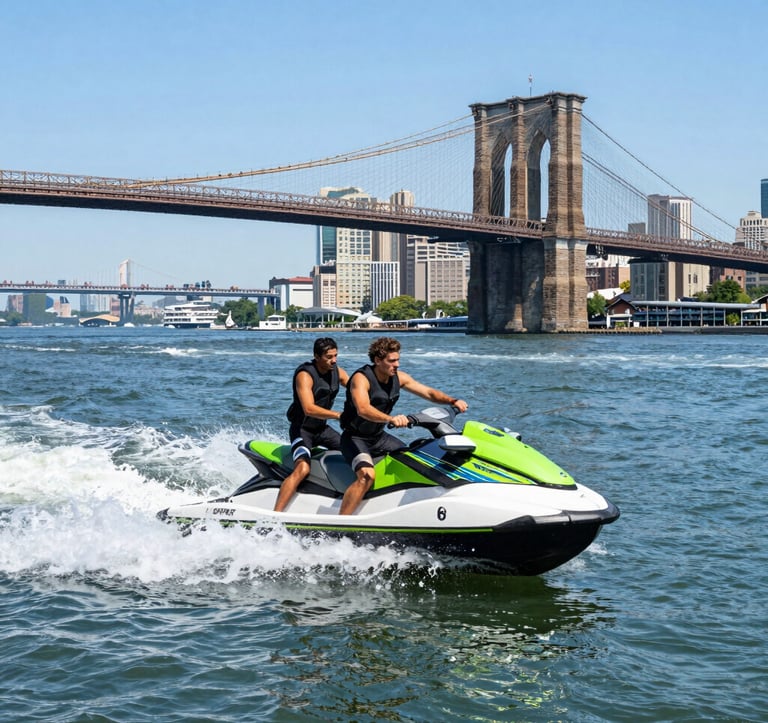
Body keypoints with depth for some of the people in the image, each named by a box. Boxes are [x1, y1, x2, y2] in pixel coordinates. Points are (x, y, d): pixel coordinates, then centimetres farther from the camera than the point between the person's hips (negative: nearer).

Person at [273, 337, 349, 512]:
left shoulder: (337, 372, 1)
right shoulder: (305, 375, -21)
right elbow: (309, 409, -33)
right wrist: (340, 415, -39)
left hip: (322, 428, 8)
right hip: (302, 429, -8)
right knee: (302, 469, -29)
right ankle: (275, 515, -34)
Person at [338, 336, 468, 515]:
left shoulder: (399, 377, 0)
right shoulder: (361, 378, -21)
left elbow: (428, 392, 4)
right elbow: (363, 409, -40)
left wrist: (453, 401, -15)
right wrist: (391, 418, -56)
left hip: (379, 437, 8)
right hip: (355, 438, -8)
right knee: (367, 475, -32)